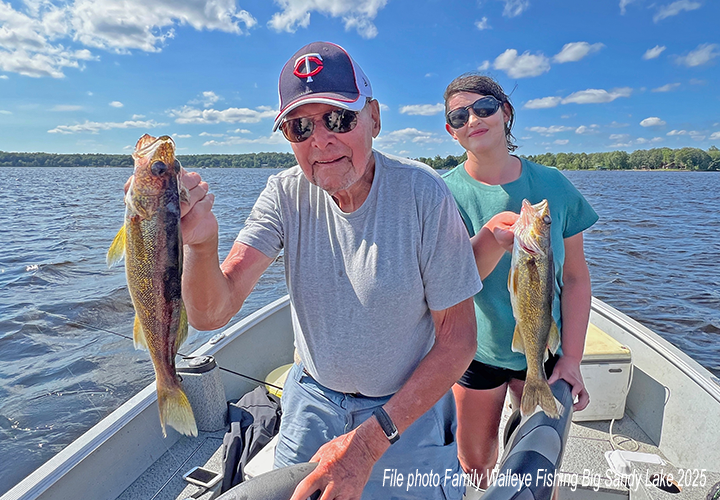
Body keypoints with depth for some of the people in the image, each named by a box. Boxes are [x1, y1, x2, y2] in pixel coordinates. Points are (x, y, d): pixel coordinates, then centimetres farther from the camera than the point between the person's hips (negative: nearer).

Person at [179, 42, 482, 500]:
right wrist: (202, 243, -40)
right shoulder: (286, 195, -12)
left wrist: (369, 441, -24)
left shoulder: (422, 193, -22)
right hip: (313, 402, 3)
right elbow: (212, 314, -18)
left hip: (408, 410, -2)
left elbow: (458, 339, -18)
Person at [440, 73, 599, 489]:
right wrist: (493, 237, -41)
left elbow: (575, 276, -4)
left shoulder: (552, 185, -8)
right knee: (475, 465, 16)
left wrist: (572, 357, -7)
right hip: (475, 350, -1)